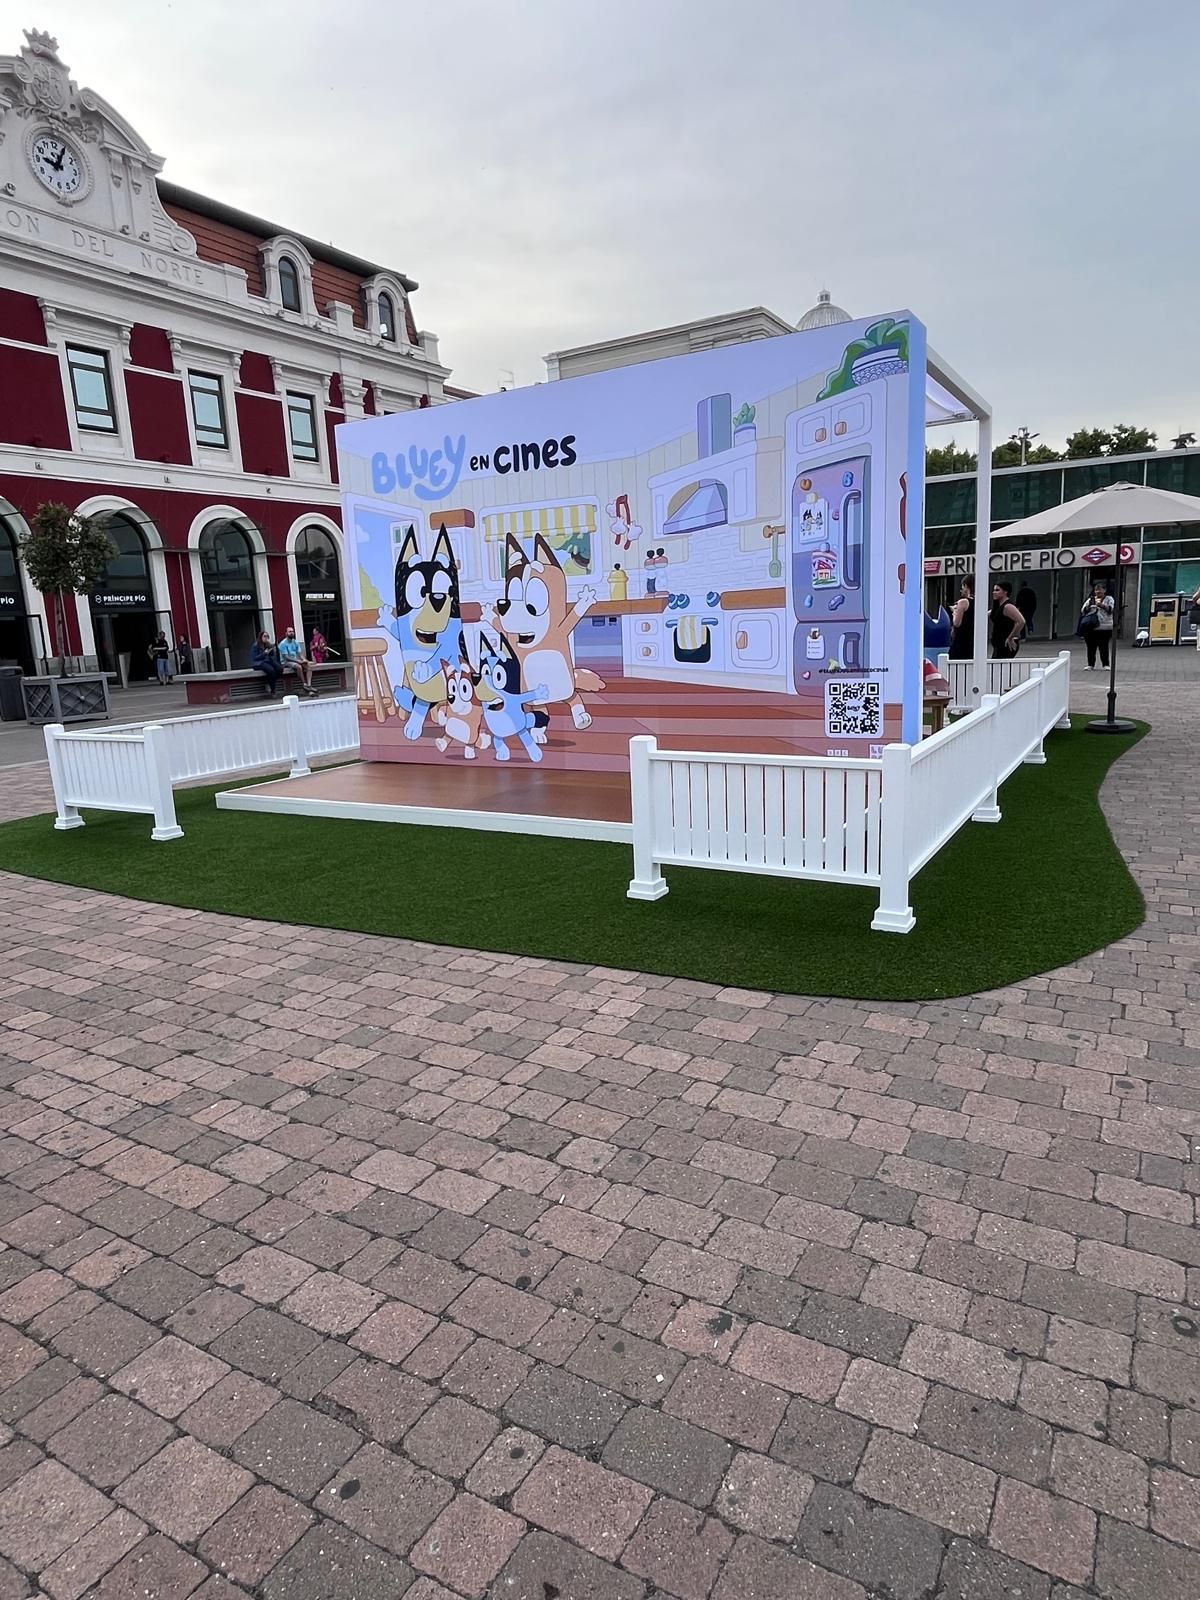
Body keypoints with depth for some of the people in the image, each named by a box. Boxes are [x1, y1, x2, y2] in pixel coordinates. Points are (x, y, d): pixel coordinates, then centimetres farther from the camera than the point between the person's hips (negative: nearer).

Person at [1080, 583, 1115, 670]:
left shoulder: (1109, 599, 9)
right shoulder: (1090, 599, 19)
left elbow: (1111, 609, -7)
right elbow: (1083, 611, 10)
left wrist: (1102, 605, -24)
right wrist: (1089, 605, -10)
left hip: (1104, 628, -3)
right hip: (1090, 628, 3)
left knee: (1103, 647, -5)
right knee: (1091, 647, 0)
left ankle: (1105, 664, 3)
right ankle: (1090, 665, 6)